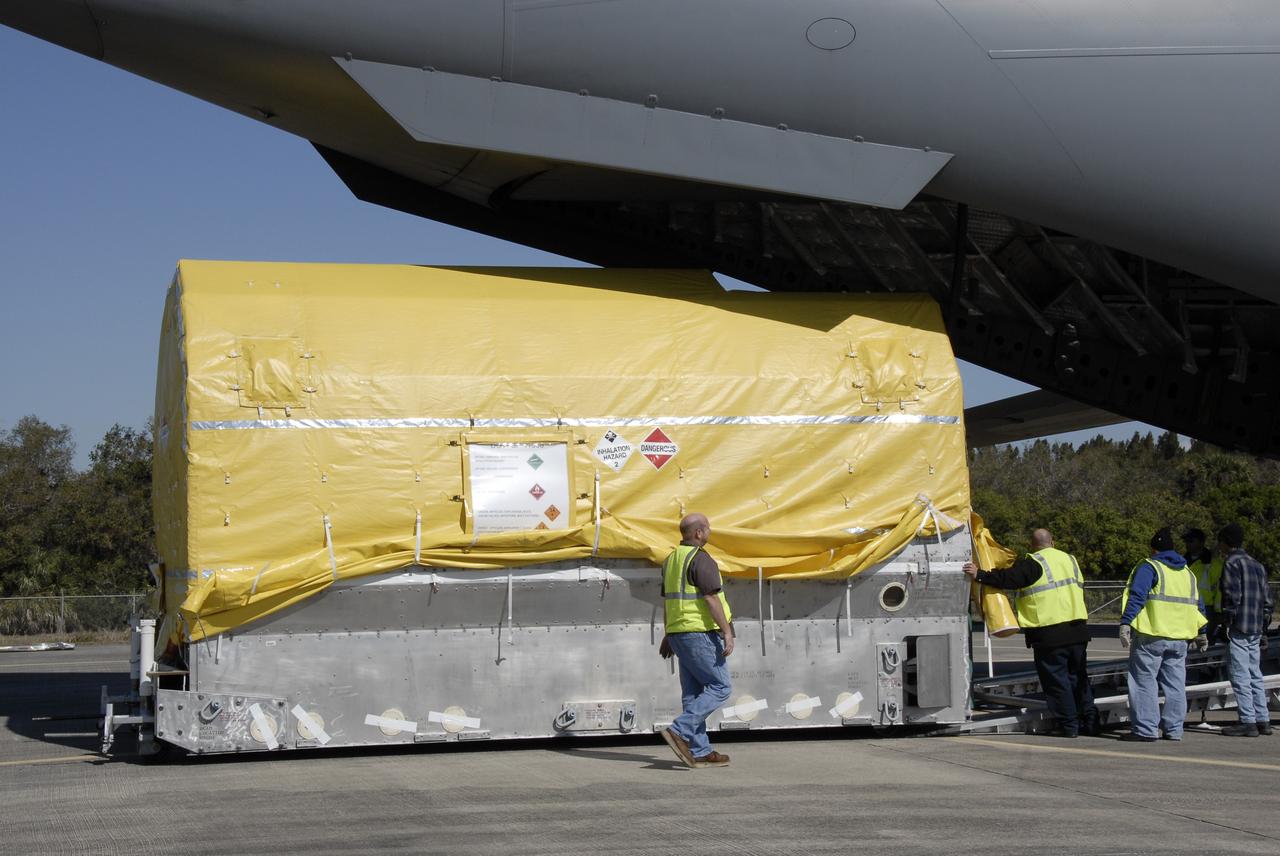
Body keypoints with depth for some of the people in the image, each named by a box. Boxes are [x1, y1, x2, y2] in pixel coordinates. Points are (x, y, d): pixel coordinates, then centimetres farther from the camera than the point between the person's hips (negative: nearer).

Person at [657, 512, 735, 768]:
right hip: (701, 632, -9)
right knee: (719, 687, -3)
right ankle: (680, 731, -14)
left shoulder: (671, 559, 14)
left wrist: (669, 634, 26)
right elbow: (711, 599, -20)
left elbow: (666, 600, 19)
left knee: (693, 693, 9)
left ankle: (699, 752, 9)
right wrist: (727, 632, -20)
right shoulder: (701, 560, -14)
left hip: (679, 632, 9)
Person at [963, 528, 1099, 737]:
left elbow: (1008, 579, -14)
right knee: (1078, 677, 16)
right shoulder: (1069, 560, 15)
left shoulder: (1032, 563, -8)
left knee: (1056, 680, 0)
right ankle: (1089, 721, 15)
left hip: (1049, 634, -7)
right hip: (1078, 630, 7)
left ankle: (1068, 725, 1)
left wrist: (980, 575, -7)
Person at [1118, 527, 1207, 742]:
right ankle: (1174, 730, 13)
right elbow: (1198, 606, 21)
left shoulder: (1148, 567, -4)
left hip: (1150, 636, -6)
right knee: (1175, 684, 12)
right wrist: (1200, 634, 30)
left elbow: (1136, 597, -16)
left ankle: (1145, 730, -6)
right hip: (1179, 638, 6)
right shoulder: (1187, 573, 17)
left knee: (1144, 682, -3)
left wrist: (1125, 623, -21)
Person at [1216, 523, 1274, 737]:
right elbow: (1267, 600, 18)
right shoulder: (1257, 565, 18)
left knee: (1240, 677, -7)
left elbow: (1232, 596, -16)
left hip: (1238, 630, -8)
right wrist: (1264, 629, 21)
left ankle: (1248, 722, -10)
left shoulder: (1231, 563, -7)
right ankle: (1263, 720, 11)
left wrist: (1227, 623, -12)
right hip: (1256, 630, 8)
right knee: (1255, 676, 12)